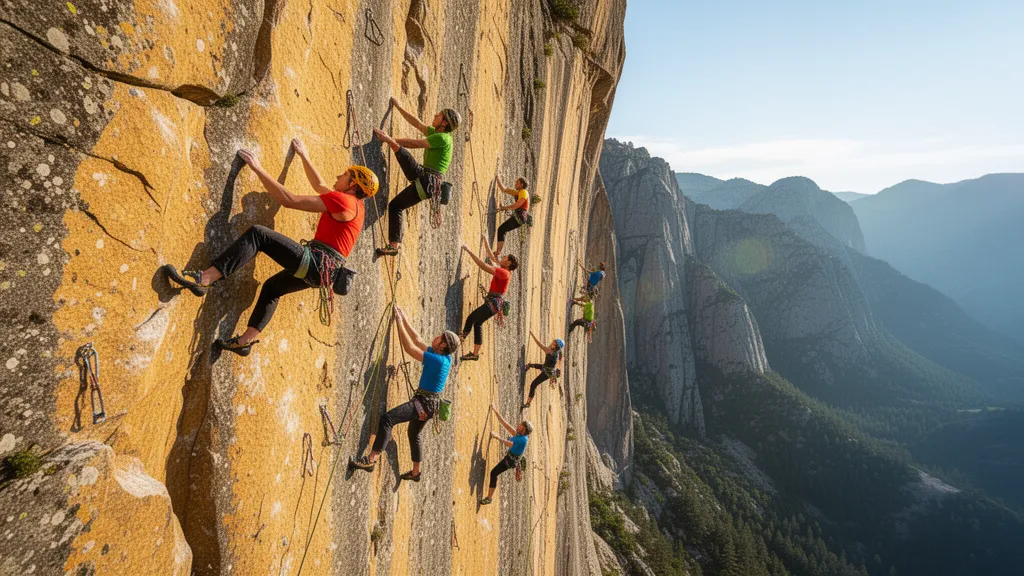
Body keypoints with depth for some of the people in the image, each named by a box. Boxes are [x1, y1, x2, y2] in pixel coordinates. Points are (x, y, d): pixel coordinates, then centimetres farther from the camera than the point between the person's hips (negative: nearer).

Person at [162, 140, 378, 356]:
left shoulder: (342, 200, -12)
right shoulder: (353, 203, 17)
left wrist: (258, 168, -6)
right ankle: (246, 341, 29)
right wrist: (304, 156, 40)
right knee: (271, 288, 27)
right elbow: (319, 185, 34)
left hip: (315, 263, -10)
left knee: (258, 234, -16)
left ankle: (203, 279, -22)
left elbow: (288, 199, -12)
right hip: (322, 269, 10)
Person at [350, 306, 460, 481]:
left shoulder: (438, 360, -22)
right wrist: (404, 319, 12)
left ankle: (371, 460, -20)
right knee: (413, 434, 25)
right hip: (430, 402, 10)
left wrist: (399, 321, -17)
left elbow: (409, 347, -22)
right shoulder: (444, 357, 4)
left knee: (387, 419, -19)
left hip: (424, 402, -10)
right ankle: (415, 472, 37)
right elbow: (417, 340, 12)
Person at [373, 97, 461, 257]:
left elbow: (414, 143, -15)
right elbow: (416, 123, 24)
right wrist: (398, 107, 26)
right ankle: (394, 245, 11)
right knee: (394, 206, 12)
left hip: (426, 181, -10)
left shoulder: (442, 138, -10)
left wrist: (390, 140, -12)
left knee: (402, 153, -21)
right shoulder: (437, 133, 19)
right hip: (425, 184, 10)